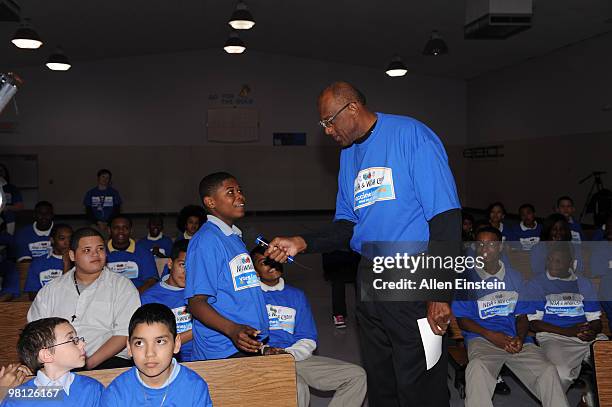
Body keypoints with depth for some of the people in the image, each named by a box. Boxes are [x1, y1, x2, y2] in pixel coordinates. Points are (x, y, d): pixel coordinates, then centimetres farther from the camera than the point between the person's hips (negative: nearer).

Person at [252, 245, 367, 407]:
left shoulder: (296, 295, 19)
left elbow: (308, 340, 12)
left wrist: (289, 353, -7)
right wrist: (263, 350, -21)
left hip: (297, 357, 5)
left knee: (357, 375, -9)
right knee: (297, 389, -37)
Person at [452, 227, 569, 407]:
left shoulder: (514, 277, 18)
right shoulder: (467, 278, 6)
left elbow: (522, 315, 17)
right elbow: (462, 320, 3)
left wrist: (520, 337, -6)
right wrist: (491, 336, -12)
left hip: (515, 339, 3)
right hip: (482, 338, -3)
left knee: (548, 371, -23)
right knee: (477, 368, -37)